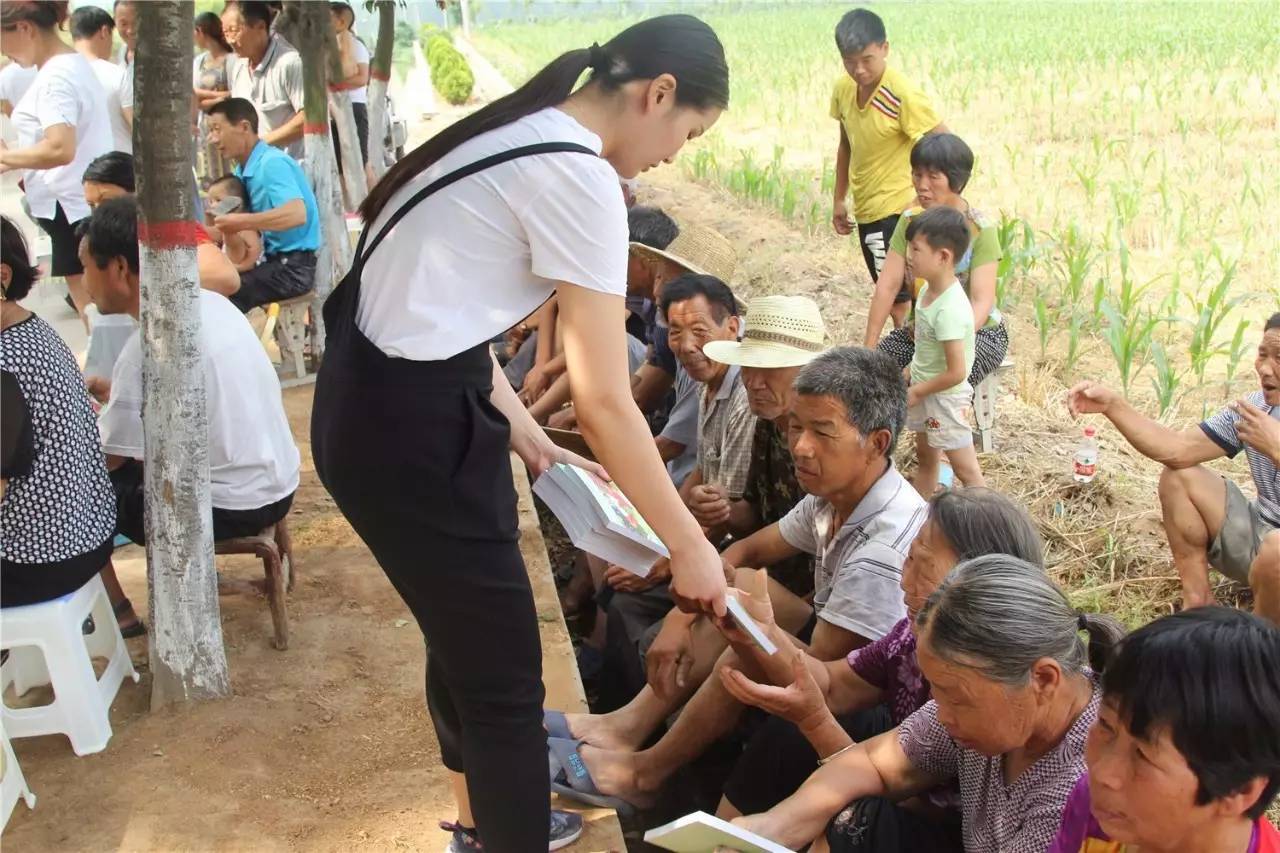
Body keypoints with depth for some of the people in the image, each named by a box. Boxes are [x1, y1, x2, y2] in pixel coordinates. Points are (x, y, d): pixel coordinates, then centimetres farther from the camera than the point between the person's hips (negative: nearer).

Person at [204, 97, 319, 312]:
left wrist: (241, 222, -28)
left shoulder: (272, 163, -15)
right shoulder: (244, 170, 12)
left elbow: (297, 214, -30)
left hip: (294, 266, -9)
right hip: (276, 261, 9)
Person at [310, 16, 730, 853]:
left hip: (378, 400, 10)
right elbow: (604, 403, -18)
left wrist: (523, 430, 13)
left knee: (468, 636, 27)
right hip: (411, 430, -10)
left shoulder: (520, 133, 11)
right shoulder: (581, 179, -18)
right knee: (503, 677, 4)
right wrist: (689, 545, -8)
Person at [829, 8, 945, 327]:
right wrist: (839, 199, 17)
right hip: (866, 210, 8)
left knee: (898, 300, -9)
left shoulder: (903, 95, -20)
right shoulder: (843, 89, 1)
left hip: (896, 210, -8)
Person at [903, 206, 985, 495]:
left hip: (945, 397, -10)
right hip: (923, 389, 10)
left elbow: (956, 373, -29)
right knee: (925, 457, 25)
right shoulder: (929, 288, -4)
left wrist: (916, 392, -17)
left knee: (966, 470, 4)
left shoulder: (949, 310, -30)